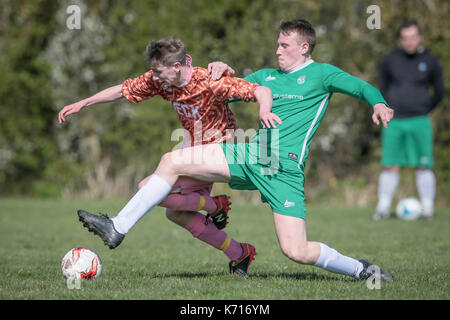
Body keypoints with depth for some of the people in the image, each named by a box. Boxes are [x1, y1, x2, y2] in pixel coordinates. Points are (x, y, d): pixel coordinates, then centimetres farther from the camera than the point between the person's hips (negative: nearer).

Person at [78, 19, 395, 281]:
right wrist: (221, 72, 7)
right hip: (250, 152, 6)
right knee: (172, 161, -6)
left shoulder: (321, 74, 4)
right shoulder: (265, 76, 21)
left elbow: (360, 86, -5)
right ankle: (118, 227, -5)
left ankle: (362, 270, 10)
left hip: (285, 168, -6)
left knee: (296, 251, -14)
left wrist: (378, 103, -26)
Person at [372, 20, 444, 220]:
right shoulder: (390, 61, 6)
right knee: (390, 165, -1)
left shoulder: (430, 62, 5)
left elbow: (439, 92, 14)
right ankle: (383, 207, 5)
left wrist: (424, 110, 10)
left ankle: (427, 208, 4)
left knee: (423, 166, -2)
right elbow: (383, 89, 17)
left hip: (419, 121, -1)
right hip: (393, 121, 1)